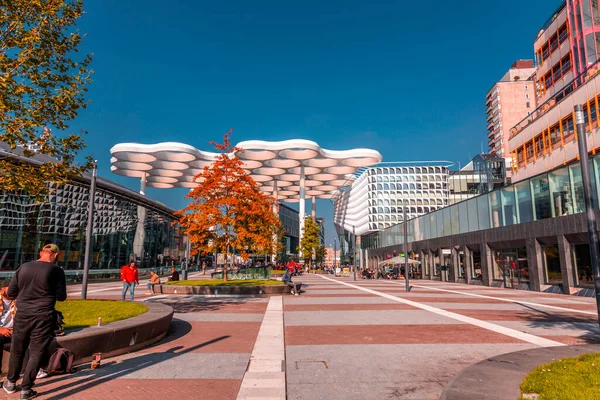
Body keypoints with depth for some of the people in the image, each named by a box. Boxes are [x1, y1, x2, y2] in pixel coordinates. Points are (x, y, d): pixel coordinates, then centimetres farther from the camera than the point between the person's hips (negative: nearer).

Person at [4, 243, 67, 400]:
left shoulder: (23, 267, 1)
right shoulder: (56, 270, -10)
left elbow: (10, 293, 5)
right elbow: (61, 297, -9)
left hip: (22, 315, 4)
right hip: (44, 317, -4)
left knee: (17, 350, 22)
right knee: (36, 354, 9)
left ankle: (11, 383, 38)